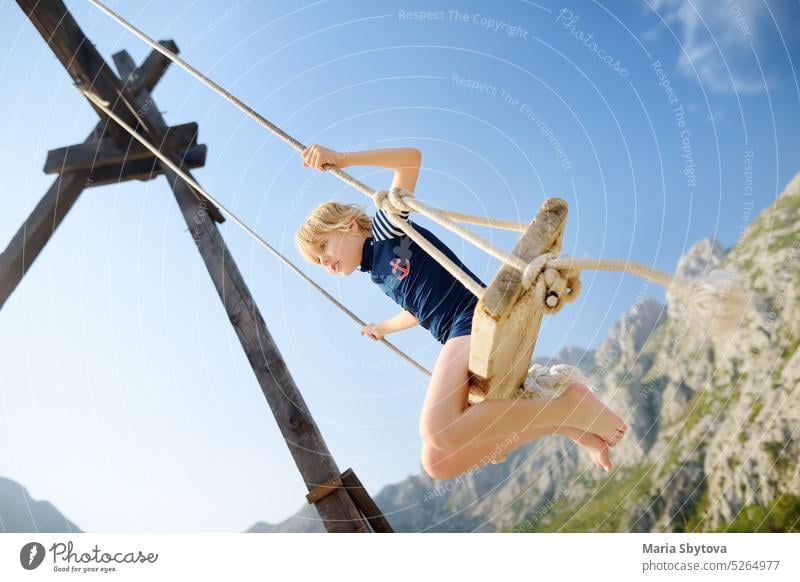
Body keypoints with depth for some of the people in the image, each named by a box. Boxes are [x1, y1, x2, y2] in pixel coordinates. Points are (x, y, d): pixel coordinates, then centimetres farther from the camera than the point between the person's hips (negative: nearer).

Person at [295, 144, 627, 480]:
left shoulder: (384, 228, 4)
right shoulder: (377, 274, 26)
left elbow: (412, 157, -8)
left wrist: (341, 159, -14)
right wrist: (383, 328, 57)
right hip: (460, 337, 10)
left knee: (438, 430, -31)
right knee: (438, 463, 0)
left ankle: (569, 405, -19)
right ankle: (563, 425, 3)